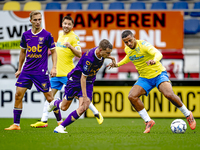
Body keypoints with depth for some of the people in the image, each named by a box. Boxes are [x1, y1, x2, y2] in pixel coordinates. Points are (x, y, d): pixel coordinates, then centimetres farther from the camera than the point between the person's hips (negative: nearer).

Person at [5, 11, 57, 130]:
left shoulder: (47, 35, -5)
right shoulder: (26, 35, 6)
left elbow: (53, 52, 2)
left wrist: (54, 68, -9)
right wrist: (19, 69, 18)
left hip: (41, 71, -4)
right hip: (27, 70, 4)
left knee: (49, 97, -2)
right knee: (18, 95, -4)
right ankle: (16, 124, 3)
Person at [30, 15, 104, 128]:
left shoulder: (74, 37, -9)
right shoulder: (61, 34, 14)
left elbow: (79, 54, -16)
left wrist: (70, 46, -30)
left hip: (68, 72, -7)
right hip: (57, 72, 7)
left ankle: (97, 114, 9)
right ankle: (44, 121, 5)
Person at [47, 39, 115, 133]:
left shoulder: (100, 52, -11)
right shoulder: (89, 58, -33)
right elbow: (83, 78, -29)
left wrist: (109, 57, 5)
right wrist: (85, 97, -29)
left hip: (88, 83, 5)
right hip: (76, 79, -5)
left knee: (83, 108, -16)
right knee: (64, 107, 10)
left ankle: (61, 127, -7)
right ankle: (55, 102, 48)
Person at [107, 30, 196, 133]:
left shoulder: (143, 45, -21)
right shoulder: (127, 49, 0)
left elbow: (158, 53, -39)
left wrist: (154, 60, -61)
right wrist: (118, 64, 17)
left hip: (159, 74, -6)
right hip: (144, 78, 6)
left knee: (169, 94, -29)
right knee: (132, 96, -18)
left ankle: (188, 115, -4)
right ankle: (148, 122, -5)